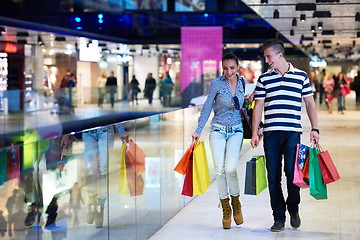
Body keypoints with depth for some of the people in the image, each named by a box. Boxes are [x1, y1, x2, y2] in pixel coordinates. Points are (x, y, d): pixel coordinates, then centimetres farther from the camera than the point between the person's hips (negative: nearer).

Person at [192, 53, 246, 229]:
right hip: (218, 131, -1)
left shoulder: (242, 82, 3)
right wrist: (198, 130, -3)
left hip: (236, 131, 1)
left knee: (230, 169, -17)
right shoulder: (216, 84, -7)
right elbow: (207, 107, -2)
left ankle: (236, 202, 7)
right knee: (220, 170, -3)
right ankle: (225, 209, 11)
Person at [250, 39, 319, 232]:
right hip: (271, 133, 2)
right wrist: (254, 132, 3)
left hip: (292, 132, -2)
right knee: (273, 177, 2)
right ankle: (279, 218, 11)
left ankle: (293, 208, 18)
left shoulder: (301, 76, 6)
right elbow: (258, 106, 10)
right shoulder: (264, 79, 9)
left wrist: (314, 129, 4)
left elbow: (309, 103, 10)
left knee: (292, 172, -9)